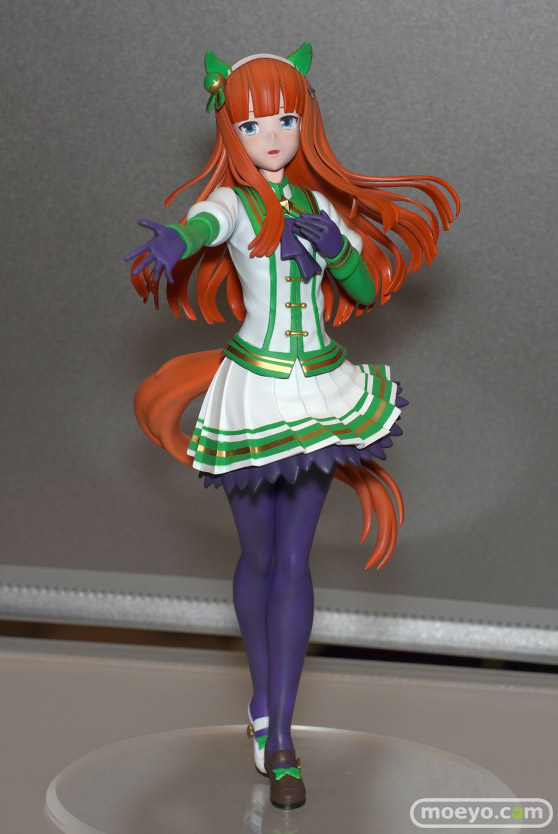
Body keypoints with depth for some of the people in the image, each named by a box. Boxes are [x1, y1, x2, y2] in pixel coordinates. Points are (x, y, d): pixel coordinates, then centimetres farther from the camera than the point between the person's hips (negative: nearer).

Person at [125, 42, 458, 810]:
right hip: (253, 394, -3)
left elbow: (367, 291, 10)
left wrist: (338, 248, -11)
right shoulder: (230, 204, -7)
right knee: (258, 556, 11)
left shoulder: (318, 204, 7)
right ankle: (263, 694, 34)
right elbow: (200, 228, -32)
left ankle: (279, 737, 5)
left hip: (321, 392, 3)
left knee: (294, 561, 0)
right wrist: (168, 244, -56)